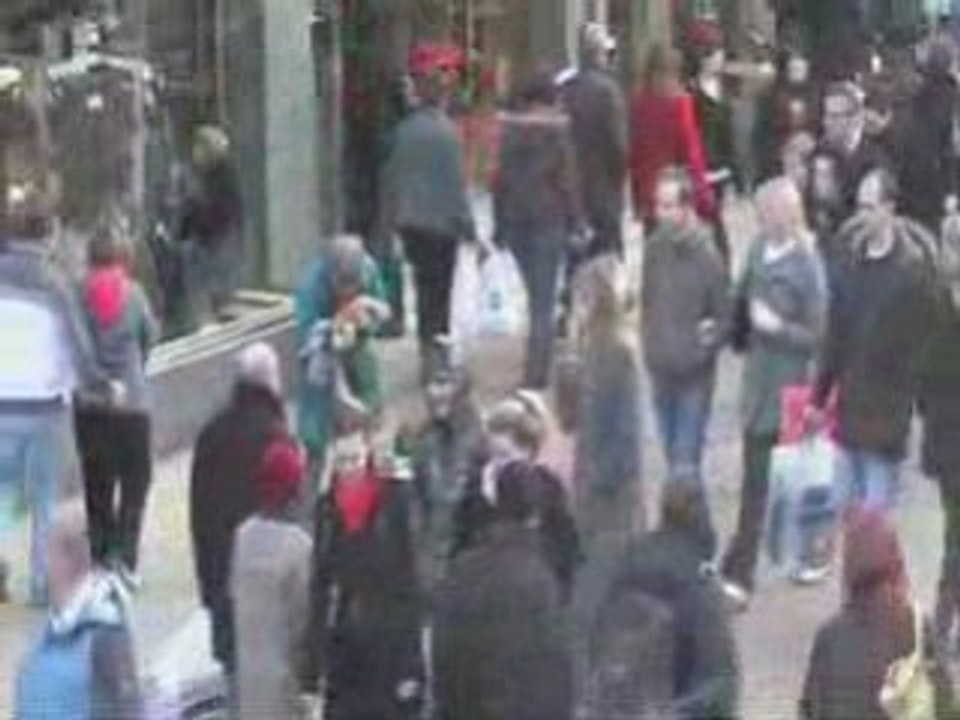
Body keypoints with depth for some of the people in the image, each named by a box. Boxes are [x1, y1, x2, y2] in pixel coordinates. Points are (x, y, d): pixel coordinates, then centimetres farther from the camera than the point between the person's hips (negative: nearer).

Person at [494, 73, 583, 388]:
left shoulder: (509, 129, 2)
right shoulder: (557, 129, -9)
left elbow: (501, 177, 4)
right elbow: (567, 179, -9)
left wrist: (499, 224, 11)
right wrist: (576, 222, -2)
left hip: (514, 218, 4)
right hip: (549, 220, -4)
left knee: (536, 294, 18)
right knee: (544, 299, 0)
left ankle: (538, 365, 22)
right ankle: (536, 373, -3)